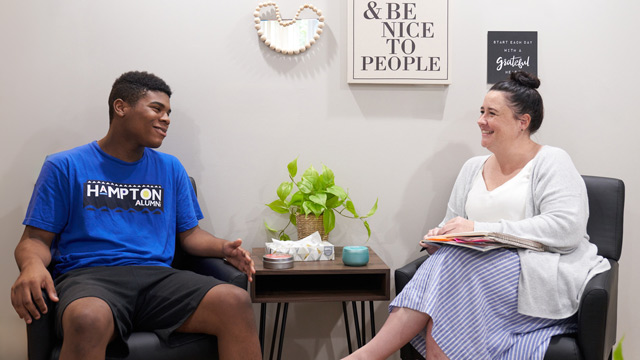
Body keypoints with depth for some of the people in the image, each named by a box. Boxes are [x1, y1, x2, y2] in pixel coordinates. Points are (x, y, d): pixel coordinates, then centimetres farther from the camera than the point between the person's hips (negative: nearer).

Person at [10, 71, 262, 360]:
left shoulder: (170, 169, 22)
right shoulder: (65, 167, 11)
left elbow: (189, 233, 23)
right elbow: (36, 239, 8)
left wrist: (223, 248, 0)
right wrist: (32, 266, -17)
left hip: (157, 276, 3)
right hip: (88, 276, -3)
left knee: (236, 301, -27)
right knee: (88, 320, -42)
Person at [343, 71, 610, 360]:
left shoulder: (551, 162, 0)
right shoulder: (473, 168, 19)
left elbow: (567, 227, -15)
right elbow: (452, 223, 23)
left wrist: (480, 229, -19)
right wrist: (438, 238, -5)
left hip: (546, 273, -5)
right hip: (478, 271, 5)